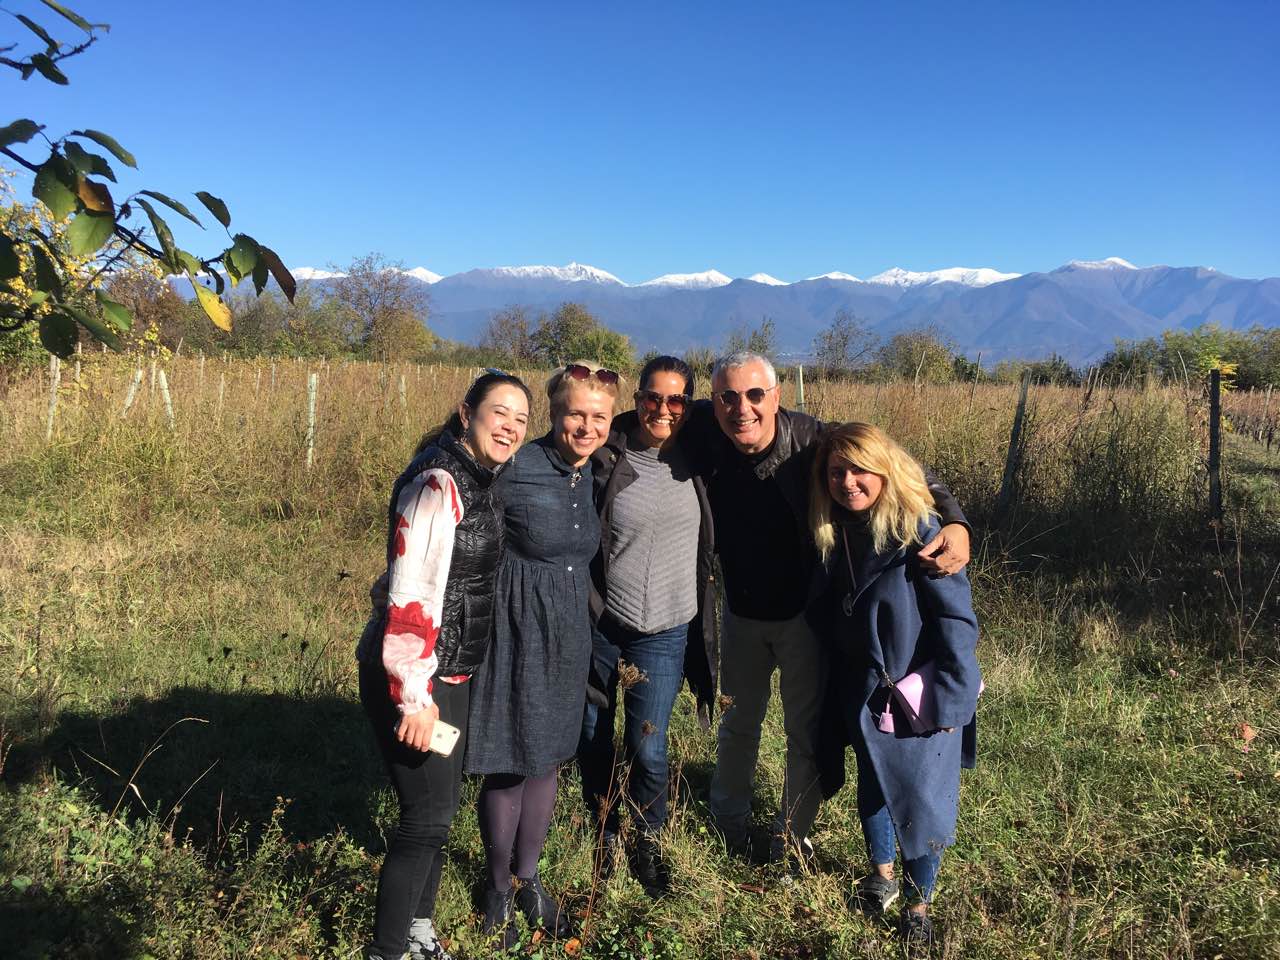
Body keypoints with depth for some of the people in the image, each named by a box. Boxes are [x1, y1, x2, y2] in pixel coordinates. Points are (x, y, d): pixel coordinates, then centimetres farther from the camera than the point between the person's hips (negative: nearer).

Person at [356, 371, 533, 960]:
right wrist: (414, 693, -24)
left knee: (438, 806, 18)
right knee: (427, 817, -1)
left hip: (450, 671, 9)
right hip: (410, 674, -9)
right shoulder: (437, 485, -20)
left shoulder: (479, 481, 9)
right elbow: (409, 594, -24)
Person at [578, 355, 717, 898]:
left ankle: (648, 846, 27)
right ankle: (604, 836, 37)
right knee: (593, 737, 12)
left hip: (665, 632, 1)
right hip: (596, 624, 0)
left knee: (647, 747, 0)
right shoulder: (603, 458, -9)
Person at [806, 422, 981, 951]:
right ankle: (881, 873, 45)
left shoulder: (919, 531, -21)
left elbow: (956, 617, -18)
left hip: (922, 695, -5)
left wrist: (948, 697, -18)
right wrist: (836, 692, 11)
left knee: (923, 800, 6)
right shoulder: (833, 534, -3)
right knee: (872, 786, 21)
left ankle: (918, 902, 29)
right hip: (863, 695, 5)